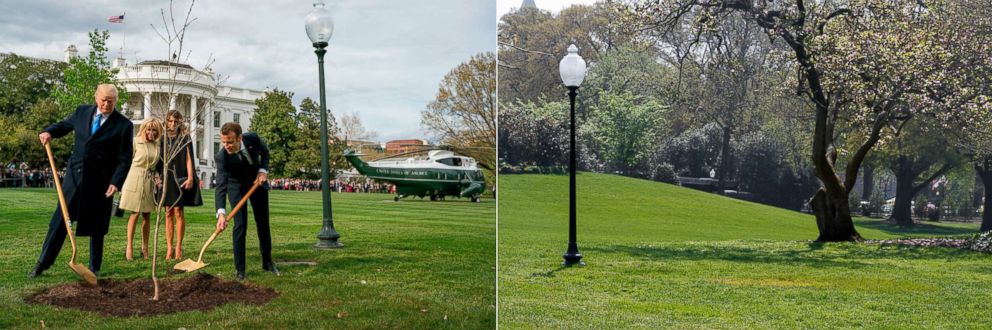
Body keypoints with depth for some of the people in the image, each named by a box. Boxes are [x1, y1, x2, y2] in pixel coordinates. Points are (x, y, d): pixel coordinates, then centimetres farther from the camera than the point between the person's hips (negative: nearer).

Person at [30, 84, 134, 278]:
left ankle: (94, 268, 20)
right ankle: (43, 263, 16)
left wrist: (116, 182, -17)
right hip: (75, 175, 3)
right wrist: (50, 132, 4)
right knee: (59, 220, 6)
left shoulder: (124, 125, -7)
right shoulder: (82, 112, 5)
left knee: (96, 226, 7)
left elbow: (125, 159, -7)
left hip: (99, 181, -3)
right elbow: (65, 124, 25)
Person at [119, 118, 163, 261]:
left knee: (146, 215, 7)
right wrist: (122, 184, -1)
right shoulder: (136, 142, -3)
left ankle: (145, 247, 14)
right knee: (135, 214, -4)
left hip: (150, 182, 4)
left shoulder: (158, 145, 7)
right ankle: (129, 247, 2)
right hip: (135, 180, -3)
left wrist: (158, 177, 0)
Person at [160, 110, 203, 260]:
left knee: (178, 212, -4)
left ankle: (178, 247, 1)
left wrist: (190, 177, -12)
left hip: (180, 179, -3)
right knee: (168, 213, 4)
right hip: (166, 179, 3)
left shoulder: (185, 138, 1)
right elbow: (160, 159, 15)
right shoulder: (163, 139, 11)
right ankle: (169, 247, 6)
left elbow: (189, 159, -3)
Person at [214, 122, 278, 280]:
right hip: (236, 186, -3)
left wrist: (263, 170, -19)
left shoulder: (253, 139, -28)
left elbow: (265, 152, -3)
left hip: (257, 181, 3)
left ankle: (267, 261, 28)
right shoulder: (221, 157, -34)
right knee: (240, 225, -13)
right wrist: (221, 213, -52)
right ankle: (240, 269, -2)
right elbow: (221, 185, -41)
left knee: (263, 223, 12)